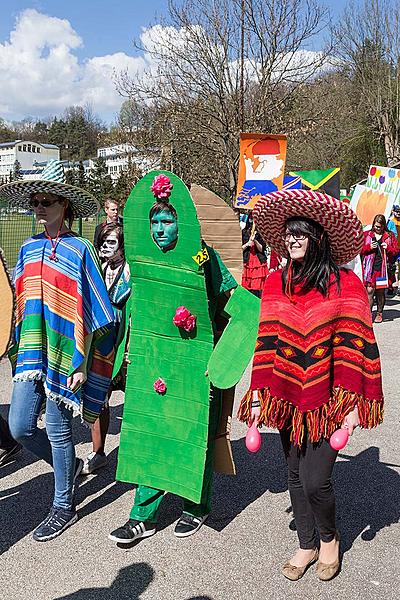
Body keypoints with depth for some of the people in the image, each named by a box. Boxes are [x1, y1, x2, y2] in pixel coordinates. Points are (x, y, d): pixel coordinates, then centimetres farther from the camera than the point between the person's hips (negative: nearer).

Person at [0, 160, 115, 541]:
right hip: (32, 353, 5)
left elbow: (94, 312, -8)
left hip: (63, 355, -5)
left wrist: (81, 363, -12)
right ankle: (70, 464, 31)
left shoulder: (79, 249, -5)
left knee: (57, 430, 2)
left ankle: (63, 507, 22)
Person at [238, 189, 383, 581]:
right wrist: (258, 394, 4)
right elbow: (265, 343, 6)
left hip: (328, 401, -4)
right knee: (296, 476, 14)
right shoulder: (275, 284, 3)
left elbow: (357, 346, -9)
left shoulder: (344, 284, -8)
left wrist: (354, 403, -12)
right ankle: (306, 545, 37)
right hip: (288, 398, 4)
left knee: (315, 480, -5)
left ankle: (329, 538, 28)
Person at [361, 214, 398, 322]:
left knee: (380, 291, 6)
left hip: (383, 267, 1)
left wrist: (388, 248, -7)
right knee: (369, 290, -8)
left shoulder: (390, 236, 10)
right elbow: (360, 250, 7)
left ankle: (379, 313, 18)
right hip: (370, 267, -1)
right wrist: (369, 247, -10)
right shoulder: (366, 235, 9)